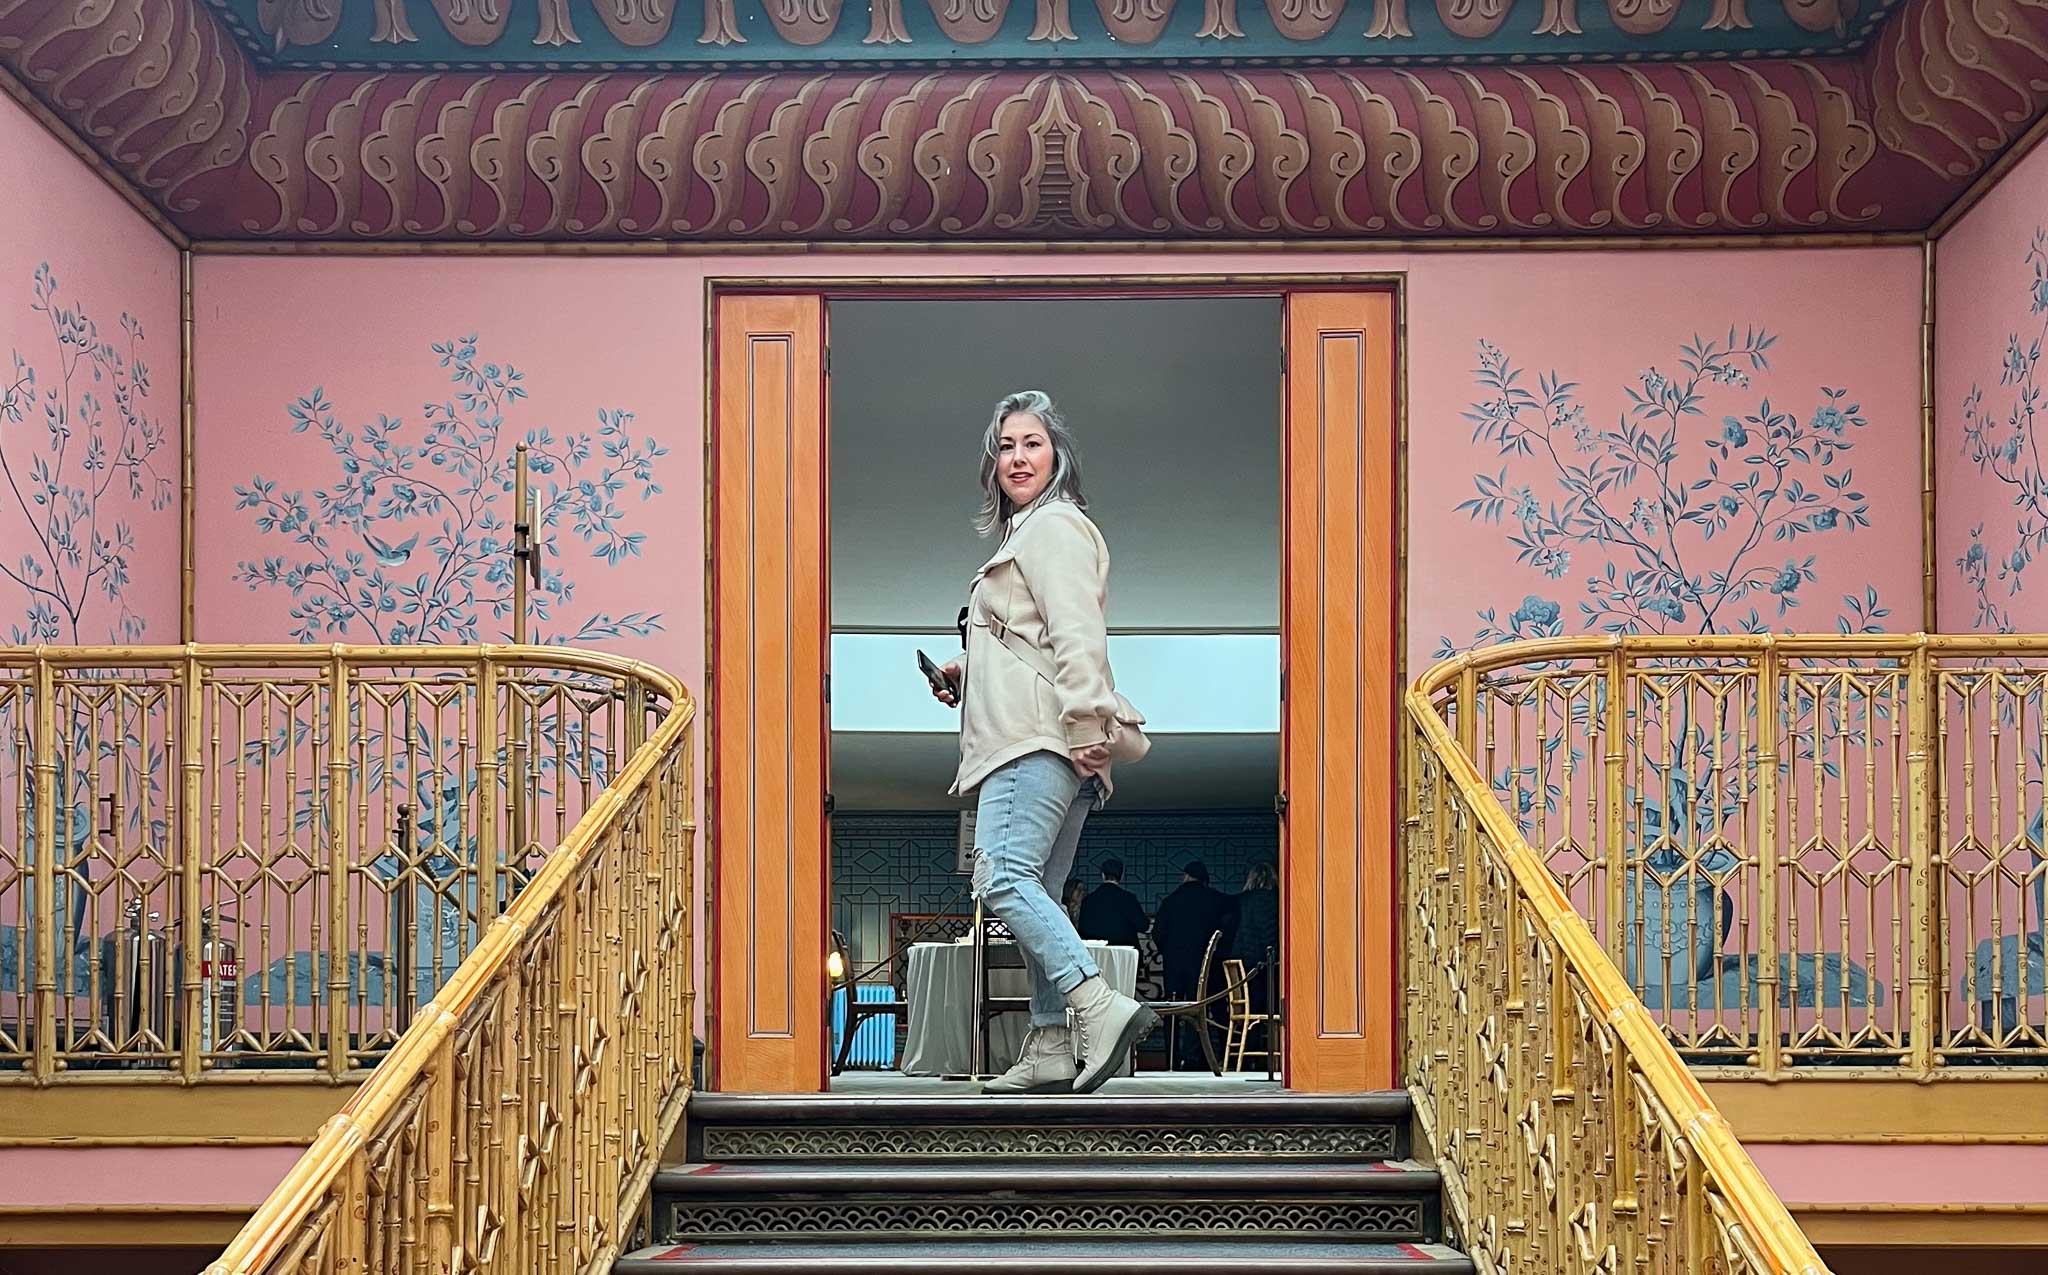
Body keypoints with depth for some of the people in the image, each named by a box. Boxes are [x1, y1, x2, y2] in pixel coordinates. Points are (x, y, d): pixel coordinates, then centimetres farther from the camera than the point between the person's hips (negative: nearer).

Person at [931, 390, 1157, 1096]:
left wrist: (1087, 731, -23)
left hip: (1041, 740, -11)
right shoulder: (1026, 532, 28)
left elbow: (1078, 638, -16)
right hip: (1035, 742, 11)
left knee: (1002, 876, -22)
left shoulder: (1053, 526, -4)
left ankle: (1100, 1007, -31)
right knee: (1036, 895, 8)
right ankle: (1050, 1050, 7)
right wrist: (966, 670, 21)